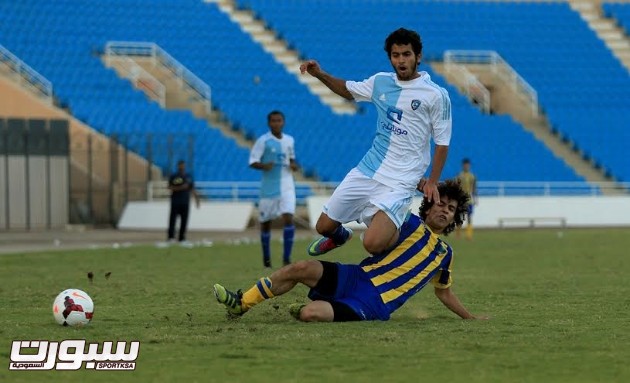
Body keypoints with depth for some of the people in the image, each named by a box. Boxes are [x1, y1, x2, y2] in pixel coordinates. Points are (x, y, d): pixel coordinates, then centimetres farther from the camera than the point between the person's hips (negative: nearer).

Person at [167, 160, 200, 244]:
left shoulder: (189, 177, 14)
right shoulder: (173, 177, 2)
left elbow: (192, 189, 17)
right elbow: (170, 187, -8)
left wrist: (196, 198, 8)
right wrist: (181, 187, -19)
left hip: (185, 202, 3)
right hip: (175, 201, -3)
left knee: (184, 221, 1)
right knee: (173, 219, -9)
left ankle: (182, 238, 6)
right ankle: (171, 237, -8)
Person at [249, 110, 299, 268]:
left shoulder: (289, 140, 8)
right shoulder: (263, 141, -5)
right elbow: (252, 161, -7)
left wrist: (294, 165, 2)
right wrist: (263, 166, -27)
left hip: (286, 185, 2)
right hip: (269, 187, -2)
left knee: (288, 218, -15)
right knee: (266, 222, 7)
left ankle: (286, 258, -13)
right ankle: (266, 257, 26)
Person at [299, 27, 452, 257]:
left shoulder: (436, 95, -9)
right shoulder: (381, 82, 6)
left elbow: (442, 142, -3)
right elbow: (348, 90, 24)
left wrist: (432, 182, -7)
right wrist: (320, 75, 10)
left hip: (399, 182, -5)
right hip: (367, 170, 5)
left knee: (373, 244, -24)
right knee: (324, 226, 10)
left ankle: (397, 231, 12)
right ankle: (340, 237, 48)